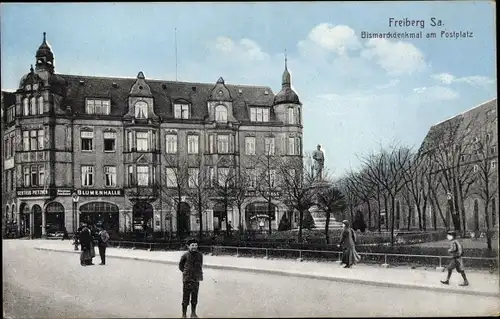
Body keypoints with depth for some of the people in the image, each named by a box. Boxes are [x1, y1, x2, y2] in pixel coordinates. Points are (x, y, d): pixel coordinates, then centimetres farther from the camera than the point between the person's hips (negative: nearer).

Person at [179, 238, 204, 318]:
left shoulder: (200, 255, 2)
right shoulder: (185, 255, -9)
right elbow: (181, 265, 6)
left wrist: (199, 274, 12)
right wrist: (186, 272, 5)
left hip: (196, 279, 4)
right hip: (187, 279, -4)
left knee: (194, 298, 12)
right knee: (186, 297, -1)